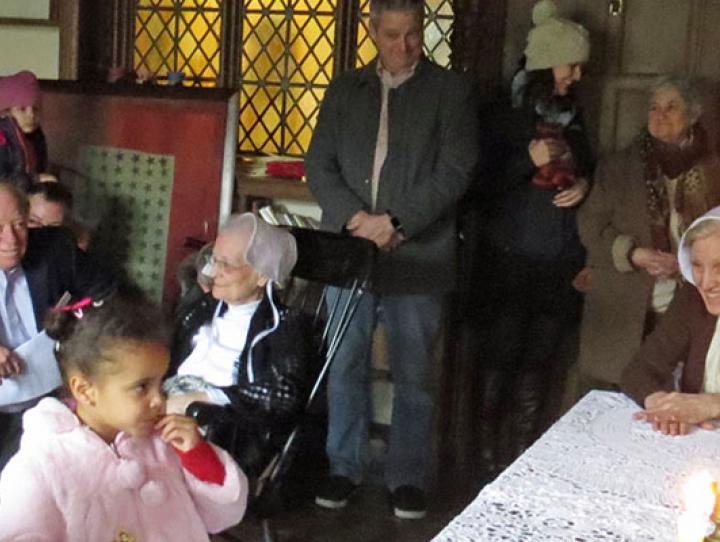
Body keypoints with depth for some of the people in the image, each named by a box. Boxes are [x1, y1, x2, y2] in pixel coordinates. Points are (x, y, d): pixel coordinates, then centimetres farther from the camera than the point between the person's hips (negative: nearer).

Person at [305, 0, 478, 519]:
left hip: (418, 255, -2)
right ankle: (344, 467, 24)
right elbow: (319, 164, 8)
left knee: (414, 375, 4)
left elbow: (455, 171, -5)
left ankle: (408, 477, 18)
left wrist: (396, 222, -14)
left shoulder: (450, 91, 2)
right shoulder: (344, 89, 12)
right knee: (345, 367, 9)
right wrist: (354, 218, -9)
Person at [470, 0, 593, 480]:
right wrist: (528, 160, -18)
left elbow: (587, 168, 23)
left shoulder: (571, 116, 11)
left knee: (541, 368, 5)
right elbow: (482, 185, -6)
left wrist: (584, 184, 1)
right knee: (500, 364, -1)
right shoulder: (503, 116, -3)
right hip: (509, 261, -4)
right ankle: (490, 464, 11)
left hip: (561, 264, 4)